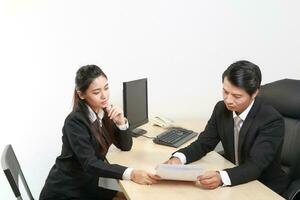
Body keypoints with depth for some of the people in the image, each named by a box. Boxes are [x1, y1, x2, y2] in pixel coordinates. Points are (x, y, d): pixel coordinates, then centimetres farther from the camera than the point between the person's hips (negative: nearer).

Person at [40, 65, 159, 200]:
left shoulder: (106, 112, -2)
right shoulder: (75, 122, -22)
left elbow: (125, 146, 2)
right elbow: (90, 164, -30)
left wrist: (121, 122, -18)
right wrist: (131, 174, -42)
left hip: (87, 187, 6)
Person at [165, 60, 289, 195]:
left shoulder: (272, 121, -23)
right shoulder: (221, 108, -7)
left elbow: (255, 166, -29)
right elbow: (204, 143, -3)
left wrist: (221, 177, -46)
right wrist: (178, 158, -22)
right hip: (233, 180, 5)